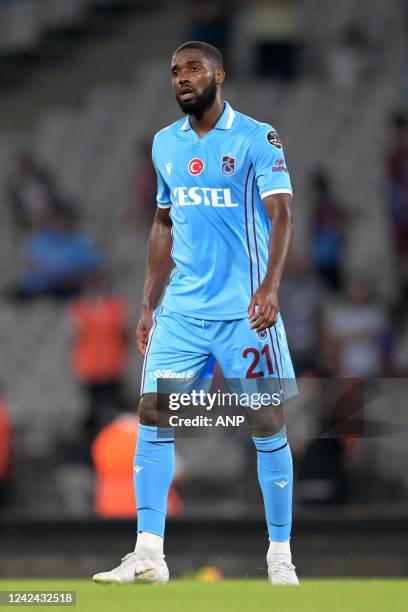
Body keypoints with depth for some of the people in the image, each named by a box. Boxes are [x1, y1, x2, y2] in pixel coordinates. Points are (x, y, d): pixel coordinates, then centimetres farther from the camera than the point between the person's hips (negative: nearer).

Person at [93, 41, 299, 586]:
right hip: (180, 311, 5)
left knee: (268, 425, -1)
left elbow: (281, 216, -14)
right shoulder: (165, 144, 11)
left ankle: (280, 557, 10)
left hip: (245, 312, -5)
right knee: (153, 414, -5)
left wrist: (270, 287, -29)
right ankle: (148, 555, -2)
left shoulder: (257, 138, -6)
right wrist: (149, 304, 16)